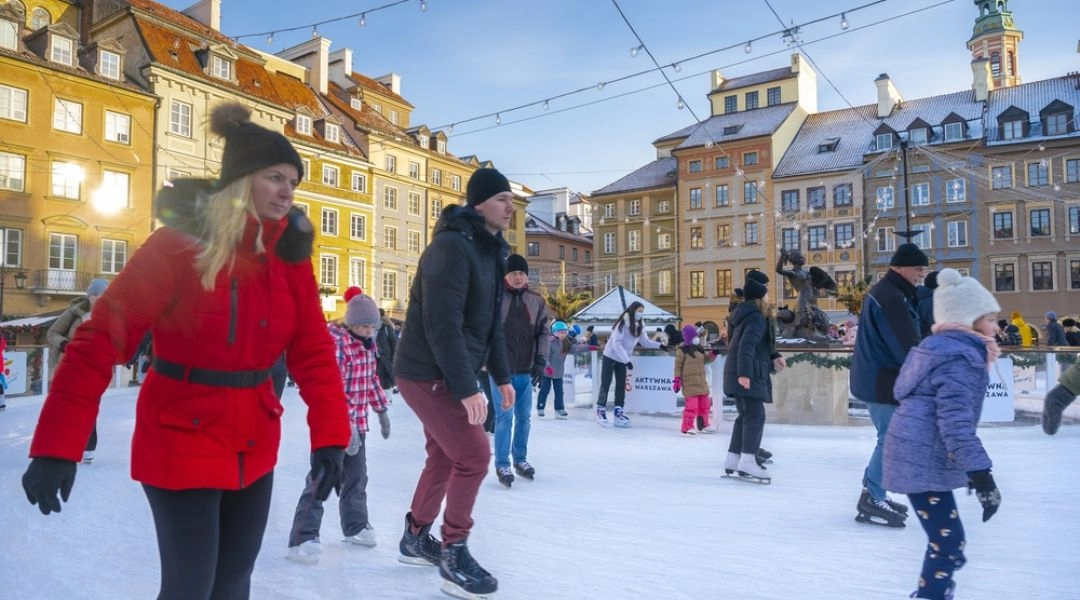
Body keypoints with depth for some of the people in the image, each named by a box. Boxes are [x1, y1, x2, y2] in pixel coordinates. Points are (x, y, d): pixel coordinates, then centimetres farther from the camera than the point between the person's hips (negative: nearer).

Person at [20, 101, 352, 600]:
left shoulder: (290, 250, -2)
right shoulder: (181, 242, -16)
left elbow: (313, 349, -5)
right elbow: (102, 338, -19)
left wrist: (330, 432, -13)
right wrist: (58, 444, -24)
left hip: (255, 443, 5)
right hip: (181, 442, -5)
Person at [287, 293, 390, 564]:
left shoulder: (368, 345, 7)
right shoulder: (334, 343, -20)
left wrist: (381, 410, 21)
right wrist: (345, 425, -33)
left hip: (357, 422, 8)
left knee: (357, 477, 17)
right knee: (321, 480, -8)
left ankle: (355, 526, 32)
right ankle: (302, 540, -4)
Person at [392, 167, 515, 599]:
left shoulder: (490, 252, 12)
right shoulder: (452, 246, -20)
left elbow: (491, 323, 19)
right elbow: (442, 325, -27)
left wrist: (502, 376, 18)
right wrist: (467, 387, -27)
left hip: (448, 374, 10)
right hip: (428, 373, -10)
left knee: (444, 456, 17)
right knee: (474, 455, -8)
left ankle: (416, 538, 35)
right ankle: (454, 555, 8)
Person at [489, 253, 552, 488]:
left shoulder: (537, 301, 4)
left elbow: (543, 332, 6)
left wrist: (540, 361, -1)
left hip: (525, 369, 4)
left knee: (524, 416, 13)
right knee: (504, 417, -3)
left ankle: (520, 459, 29)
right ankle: (502, 464, 9)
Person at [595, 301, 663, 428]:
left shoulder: (639, 326, 0)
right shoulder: (622, 323, -22)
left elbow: (645, 342, 3)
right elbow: (616, 343, -27)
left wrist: (660, 345, -12)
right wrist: (627, 360, -31)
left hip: (622, 359, 7)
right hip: (610, 357, -7)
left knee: (621, 385, 6)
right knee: (605, 384, -1)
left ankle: (619, 412, 12)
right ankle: (601, 411, 7)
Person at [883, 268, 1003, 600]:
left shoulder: (942, 348, 17)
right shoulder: (958, 357, -16)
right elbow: (955, 420, -24)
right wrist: (980, 472, -24)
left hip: (919, 456, 11)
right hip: (925, 461, -11)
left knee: (944, 542, 22)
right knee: (948, 547, -7)